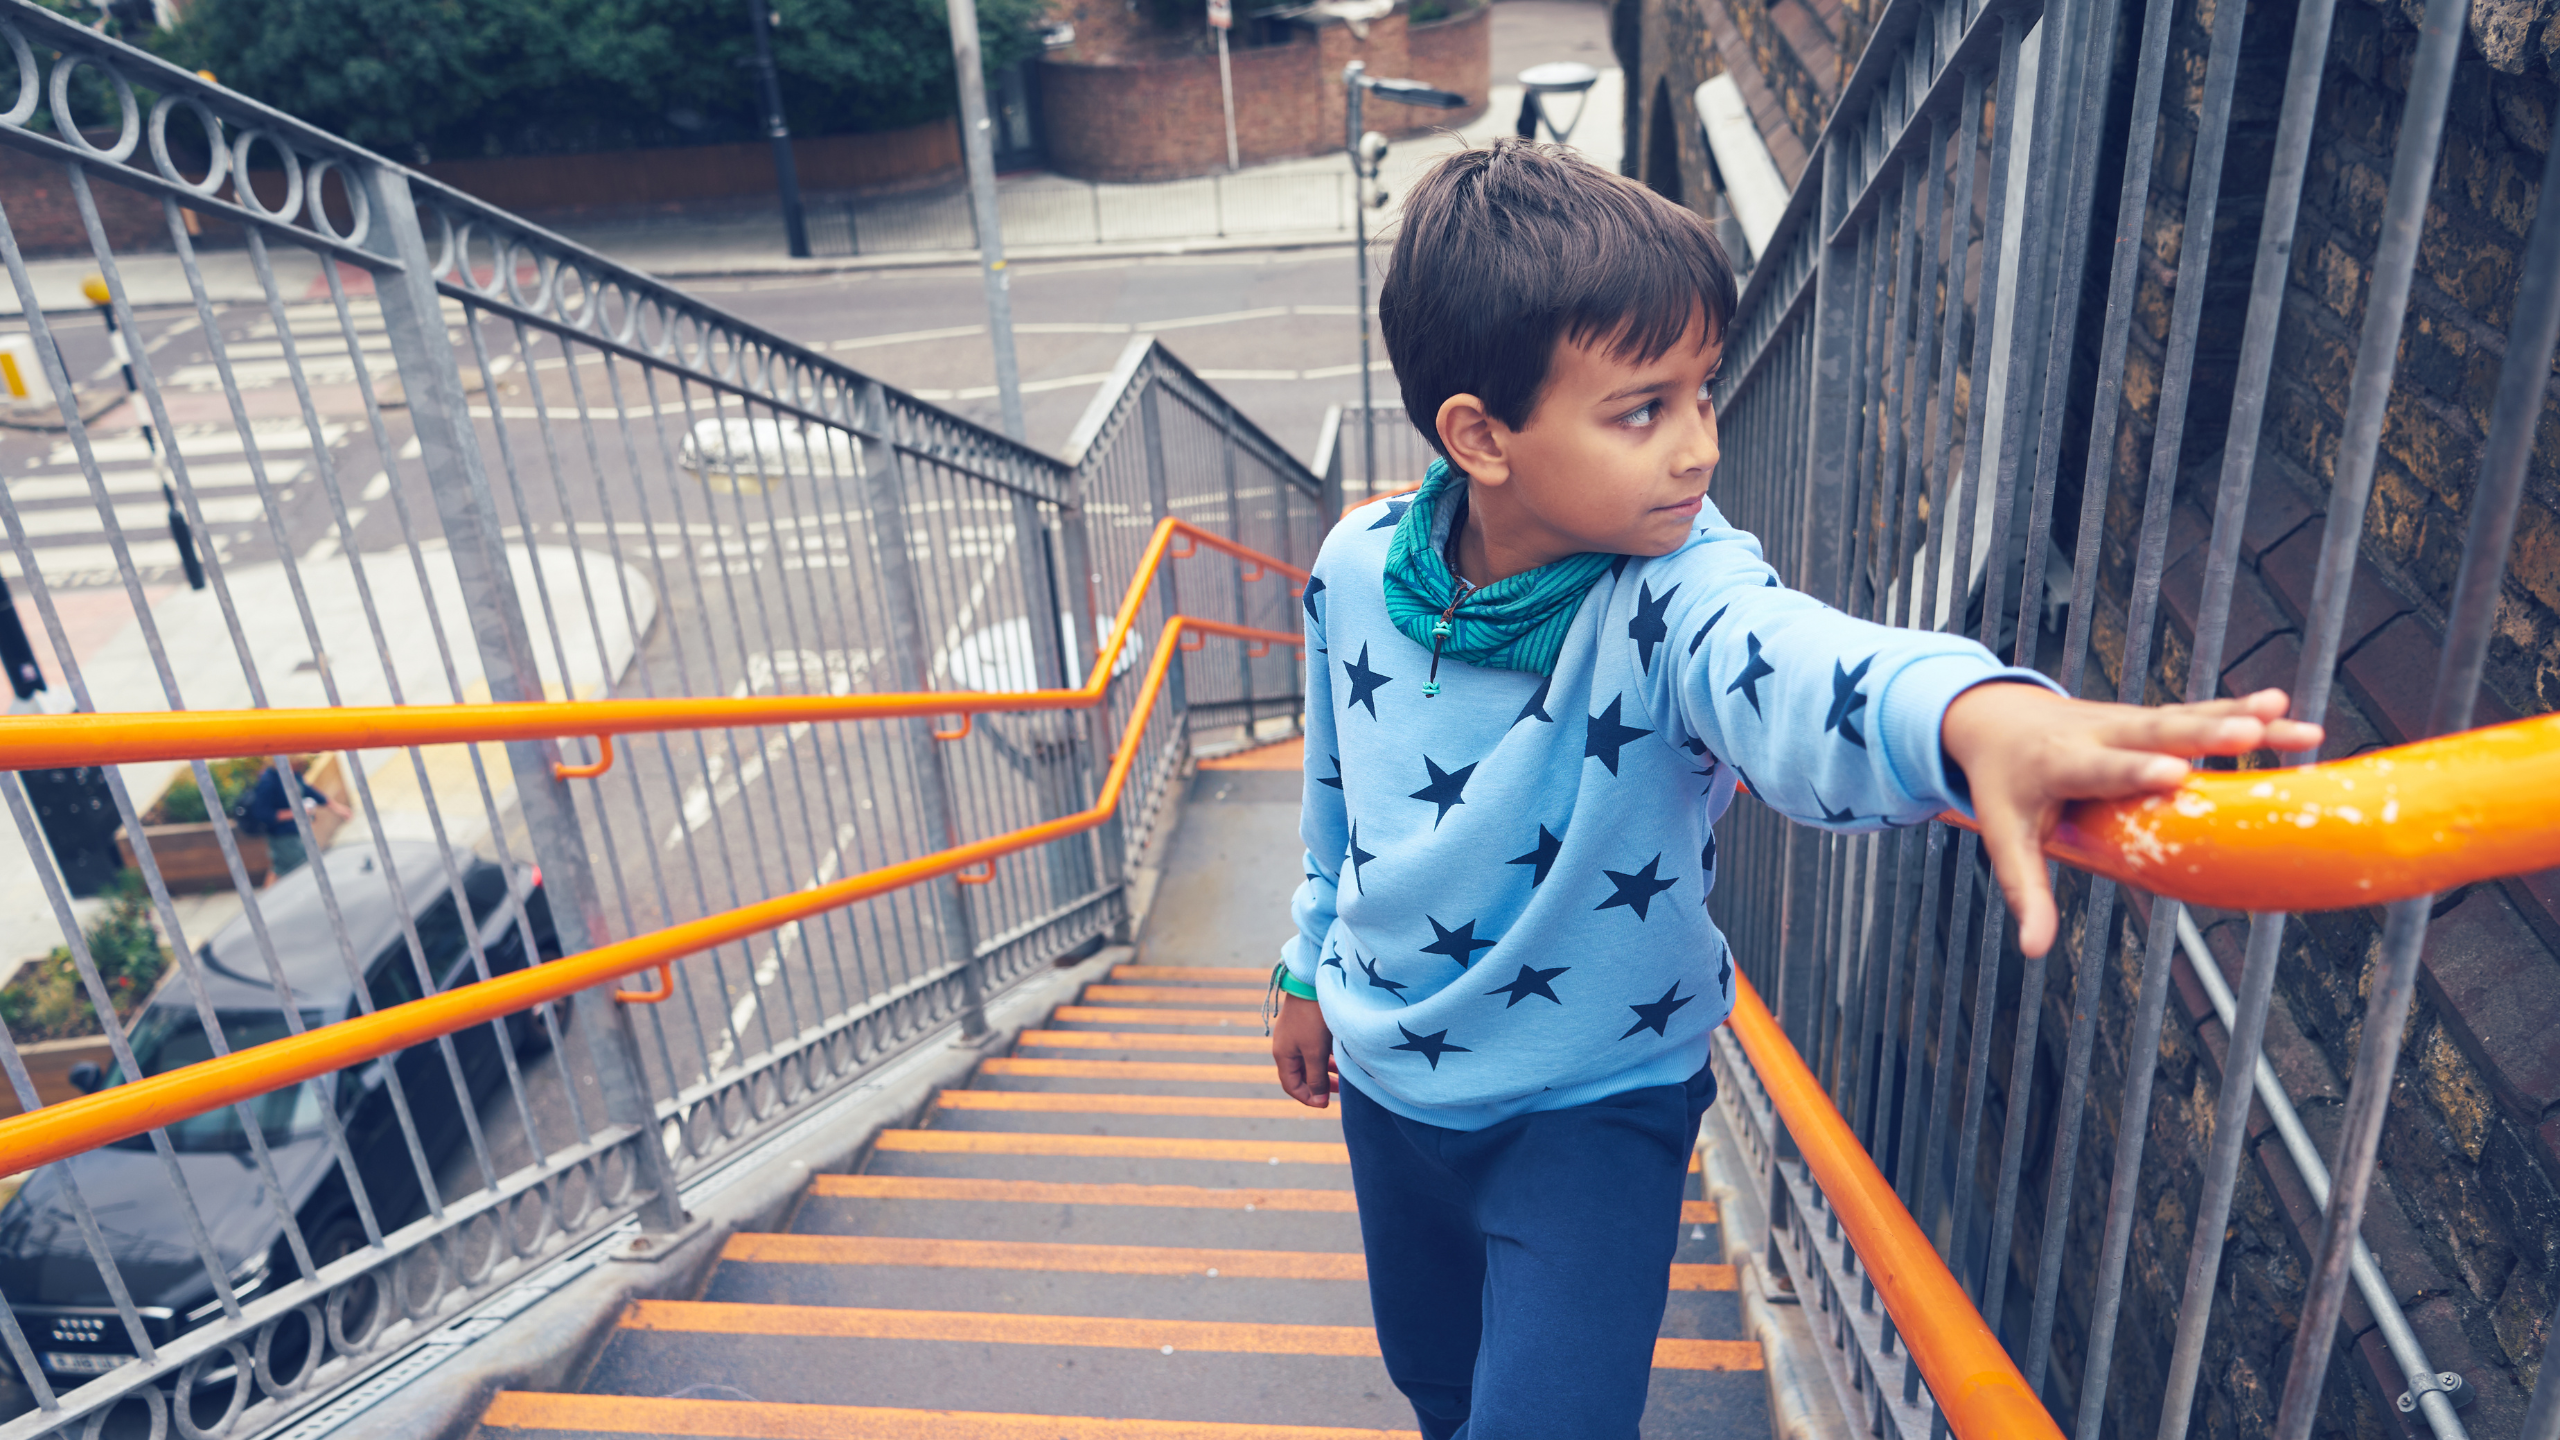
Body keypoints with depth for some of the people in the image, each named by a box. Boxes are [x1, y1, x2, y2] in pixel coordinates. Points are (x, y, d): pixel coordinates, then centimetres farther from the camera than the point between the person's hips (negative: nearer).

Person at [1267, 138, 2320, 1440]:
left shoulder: (1673, 584, -25)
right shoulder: (1359, 567, -14)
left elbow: (1789, 664, -50)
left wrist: (1975, 713, -72)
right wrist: (1311, 965, 15)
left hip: (1595, 1103, -3)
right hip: (1389, 1073, 4)